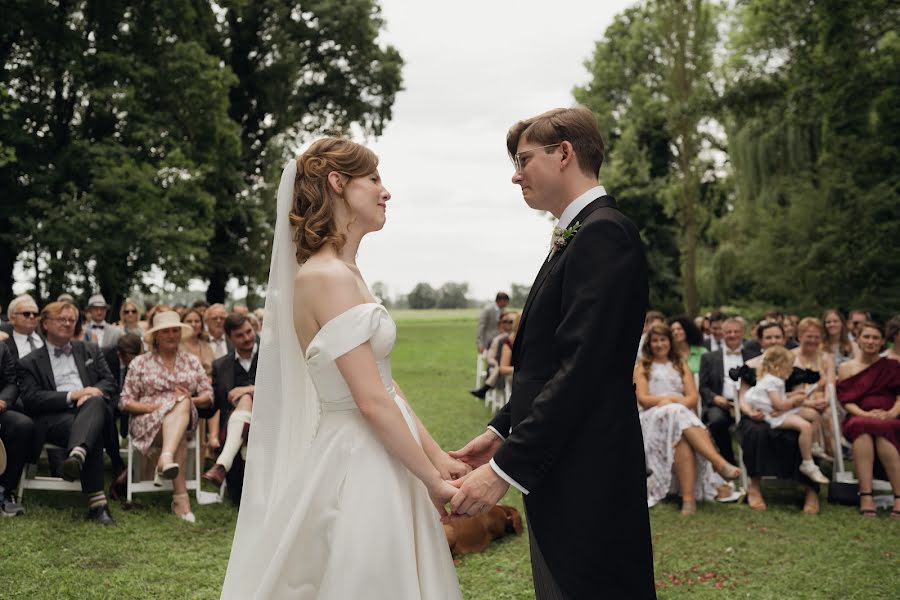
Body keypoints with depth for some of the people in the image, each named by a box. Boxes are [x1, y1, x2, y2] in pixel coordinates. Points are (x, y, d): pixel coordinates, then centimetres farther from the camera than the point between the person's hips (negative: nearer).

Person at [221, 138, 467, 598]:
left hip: (375, 458, 9)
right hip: (356, 464, -9)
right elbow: (372, 401, -21)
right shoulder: (328, 277, -19)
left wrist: (437, 458, 9)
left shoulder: (344, 274, 10)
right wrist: (432, 481, -13)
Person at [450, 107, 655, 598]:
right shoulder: (578, 236, 15)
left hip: (586, 479, -9)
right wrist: (502, 430, 14)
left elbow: (581, 369, -23)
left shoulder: (603, 233, -15)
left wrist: (507, 468, -23)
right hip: (557, 469, 9)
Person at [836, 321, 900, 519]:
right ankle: (866, 496, -41)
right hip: (858, 419, 0)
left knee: (882, 430, -37)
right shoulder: (846, 368, 17)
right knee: (863, 428, -37)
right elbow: (846, 401, 6)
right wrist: (864, 414, -13)